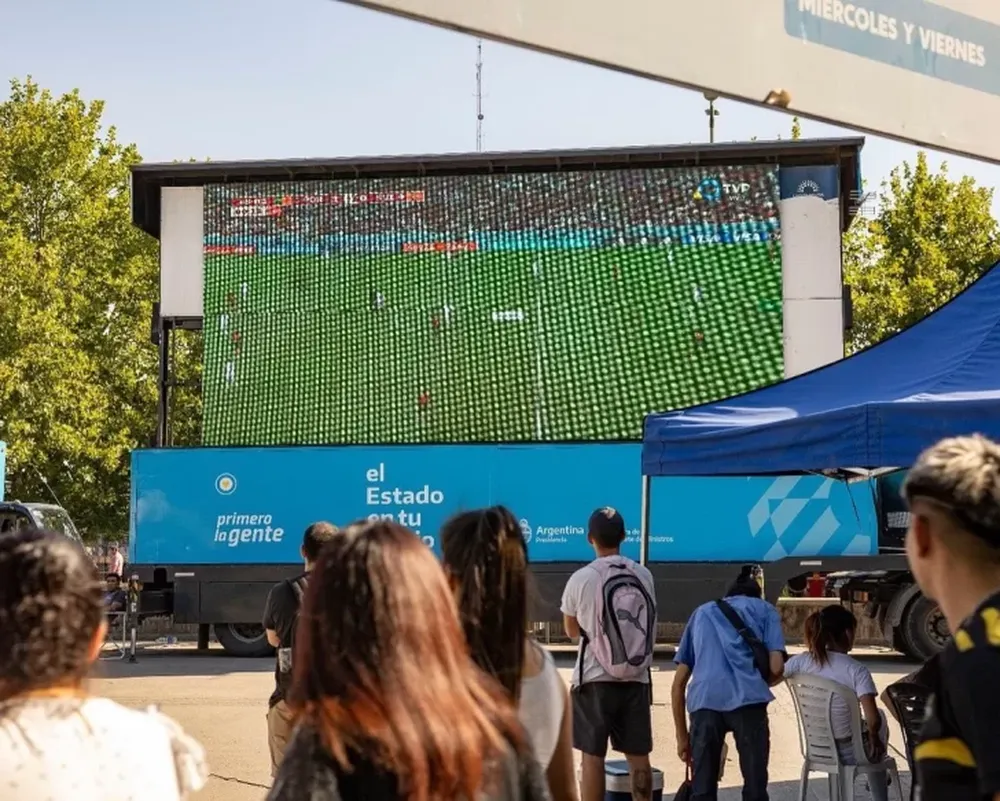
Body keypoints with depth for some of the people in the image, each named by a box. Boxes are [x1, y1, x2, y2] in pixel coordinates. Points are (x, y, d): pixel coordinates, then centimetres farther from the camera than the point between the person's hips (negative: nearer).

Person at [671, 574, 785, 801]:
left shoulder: (702, 612, 31)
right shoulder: (764, 609, 24)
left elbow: (679, 683, 24)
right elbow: (776, 668, 8)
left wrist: (682, 736, 28)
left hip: (704, 702, 2)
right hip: (748, 701, -2)